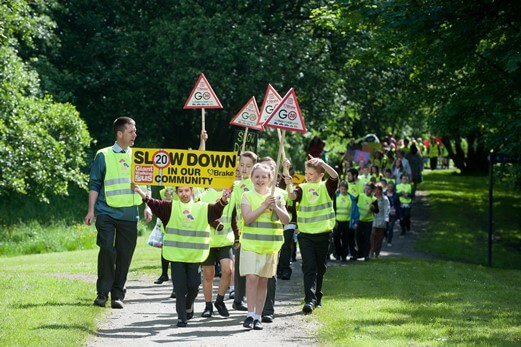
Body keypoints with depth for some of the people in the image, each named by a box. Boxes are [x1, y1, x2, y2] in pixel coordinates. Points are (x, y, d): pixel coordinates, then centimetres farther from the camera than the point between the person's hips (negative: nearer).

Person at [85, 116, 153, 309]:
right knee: (107, 250, -14)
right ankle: (102, 292, -2)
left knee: (125, 254, 3)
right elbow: (94, 184, 3)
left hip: (129, 214, 4)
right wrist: (91, 210, -3)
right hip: (107, 212, -3)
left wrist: (147, 206, 6)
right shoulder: (104, 156, 2)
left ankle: (117, 295, 10)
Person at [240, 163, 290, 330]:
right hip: (251, 243, -3)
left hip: (270, 245, 3)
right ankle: (250, 314, -10)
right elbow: (247, 218, -12)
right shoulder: (247, 196, 1)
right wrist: (264, 206, -17)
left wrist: (275, 207, -12)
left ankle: (258, 316, 10)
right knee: (252, 277, -13)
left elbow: (286, 220, 2)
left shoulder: (277, 197, 8)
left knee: (263, 280, 6)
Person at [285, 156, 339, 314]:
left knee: (320, 268, 11)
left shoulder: (326, 187, 1)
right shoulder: (303, 188, 2)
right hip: (305, 235, -1)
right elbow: (292, 196, -17)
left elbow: (335, 176, -18)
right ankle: (309, 300, -17)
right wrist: (289, 185, -38)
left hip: (323, 234, 1)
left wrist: (322, 163, -31)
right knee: (309, 268, -9)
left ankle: (317, 297, 26)